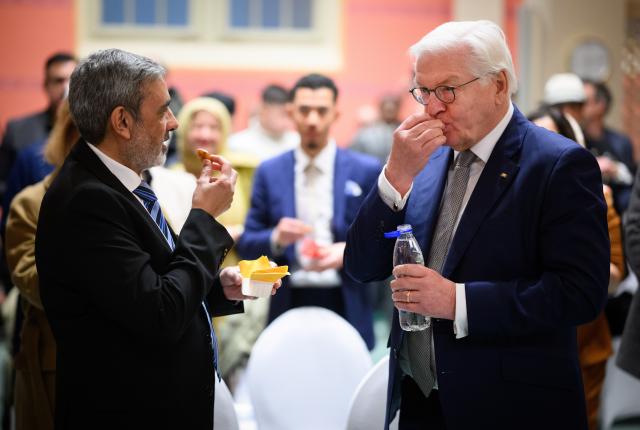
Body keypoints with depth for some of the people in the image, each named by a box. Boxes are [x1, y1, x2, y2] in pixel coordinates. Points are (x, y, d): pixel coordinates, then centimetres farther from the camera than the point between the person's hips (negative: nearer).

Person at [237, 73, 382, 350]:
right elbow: (246, 245, 7)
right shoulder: (269, 172, 7)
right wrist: (276, 238, -14)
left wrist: (349, 251, -15)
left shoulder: (365, 171, 3)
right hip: (289, 307, 1)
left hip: (346, 308, -1)